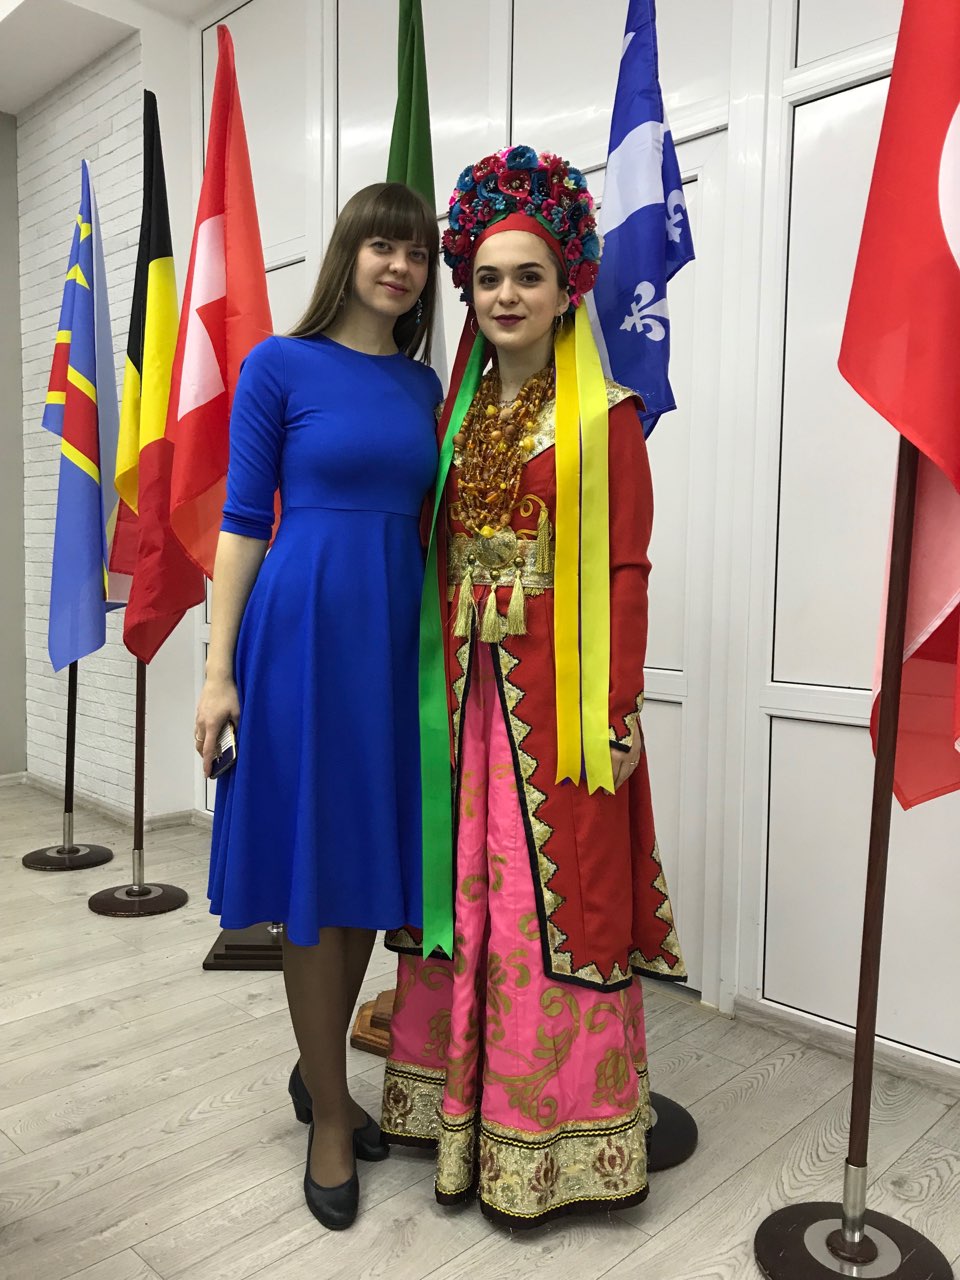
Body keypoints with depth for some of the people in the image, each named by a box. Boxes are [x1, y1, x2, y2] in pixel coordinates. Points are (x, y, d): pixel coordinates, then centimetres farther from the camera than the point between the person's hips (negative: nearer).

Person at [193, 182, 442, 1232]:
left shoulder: (423, 385, 13)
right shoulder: (281, 366, -1)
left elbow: (423, 521, 14)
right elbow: (242, 521, -3)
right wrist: (219, 670, -8)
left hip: (399, 634, 5)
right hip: (305, 629, -5)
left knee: (372, 865, 12)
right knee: (314, 870, 3)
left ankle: (319, 1070, 34)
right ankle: (330, 1117, 21)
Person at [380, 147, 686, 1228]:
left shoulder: (605, 417, -3)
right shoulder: (460, 412, 13)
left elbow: (626, 570, -7)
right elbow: (440, 557, 12)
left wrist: (618, 710, -12)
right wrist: (440, 681, 7)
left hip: (560, 694, -5)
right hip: (467, 689, 5)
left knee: (551, 899, 2)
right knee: (462, 887, 11)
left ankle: (548, 1138, 21)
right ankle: (460, 1113, 30)